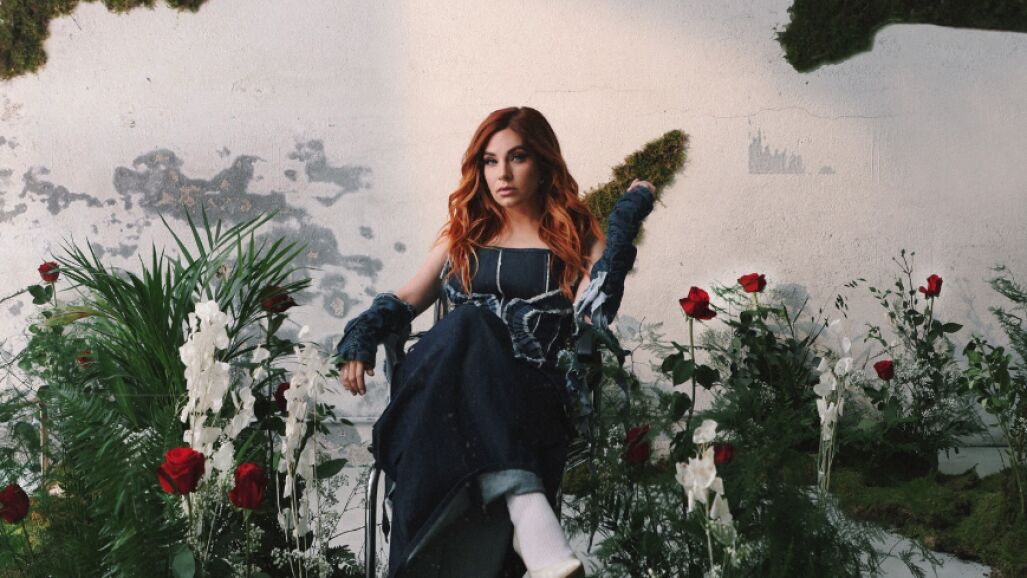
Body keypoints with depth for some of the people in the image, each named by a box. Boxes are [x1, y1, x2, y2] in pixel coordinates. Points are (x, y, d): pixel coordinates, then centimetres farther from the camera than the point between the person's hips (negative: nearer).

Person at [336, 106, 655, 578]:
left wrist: (626, 220, 1)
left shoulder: (576, 239, 18)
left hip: (531, 397, -2)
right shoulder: (464, 235, 28)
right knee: (469, 323, -34)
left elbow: (594, 313, -1)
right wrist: (360, 337, 4)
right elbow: (405, 301, 24)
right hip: (439, 384, 2)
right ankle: (531, 518, -54)